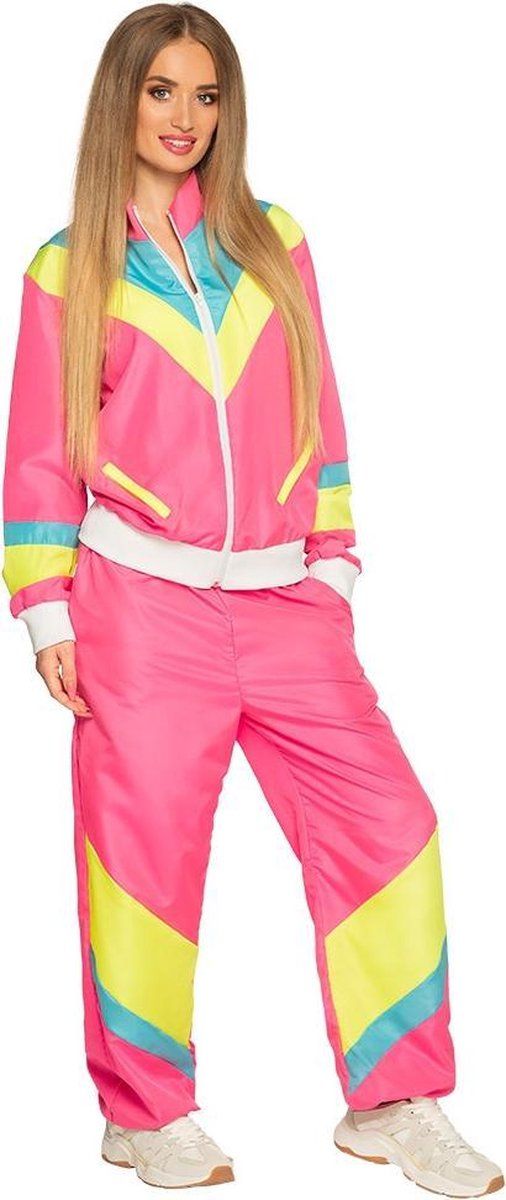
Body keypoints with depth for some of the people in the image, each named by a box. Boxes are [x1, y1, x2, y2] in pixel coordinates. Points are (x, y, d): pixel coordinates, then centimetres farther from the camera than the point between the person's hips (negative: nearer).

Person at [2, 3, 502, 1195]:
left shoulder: (275, 243, 12)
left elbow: (315, 415, 13)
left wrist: (334, 562, 8)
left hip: (284, 603, 3)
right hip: (141, 604, -2)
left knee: (386, 817, -4)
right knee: (145, 849, 1)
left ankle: (393, 1101, 8)